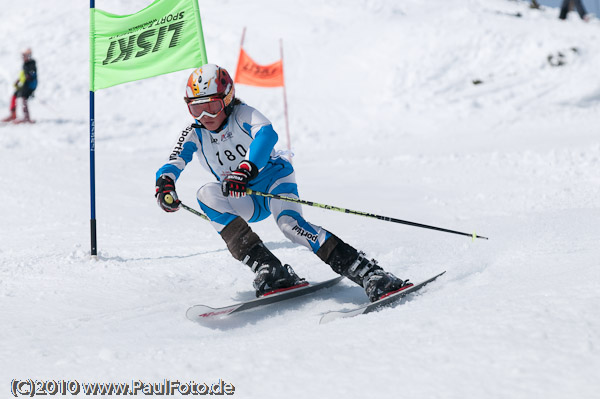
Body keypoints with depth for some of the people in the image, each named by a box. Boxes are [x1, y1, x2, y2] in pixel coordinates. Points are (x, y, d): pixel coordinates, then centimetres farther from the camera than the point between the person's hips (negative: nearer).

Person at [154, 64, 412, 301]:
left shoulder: (241, 114, -15)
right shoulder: (194, 135, -3)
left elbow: (267, 134, -35)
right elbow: (173, 164, -15)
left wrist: (246, 169, -53)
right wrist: (164, 185, -40)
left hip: (273, 177, -4)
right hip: (248, 201, 4)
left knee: (289, 222, -35)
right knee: (207, 195, -26)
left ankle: (369, 274, -37)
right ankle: (268, 270, -36)